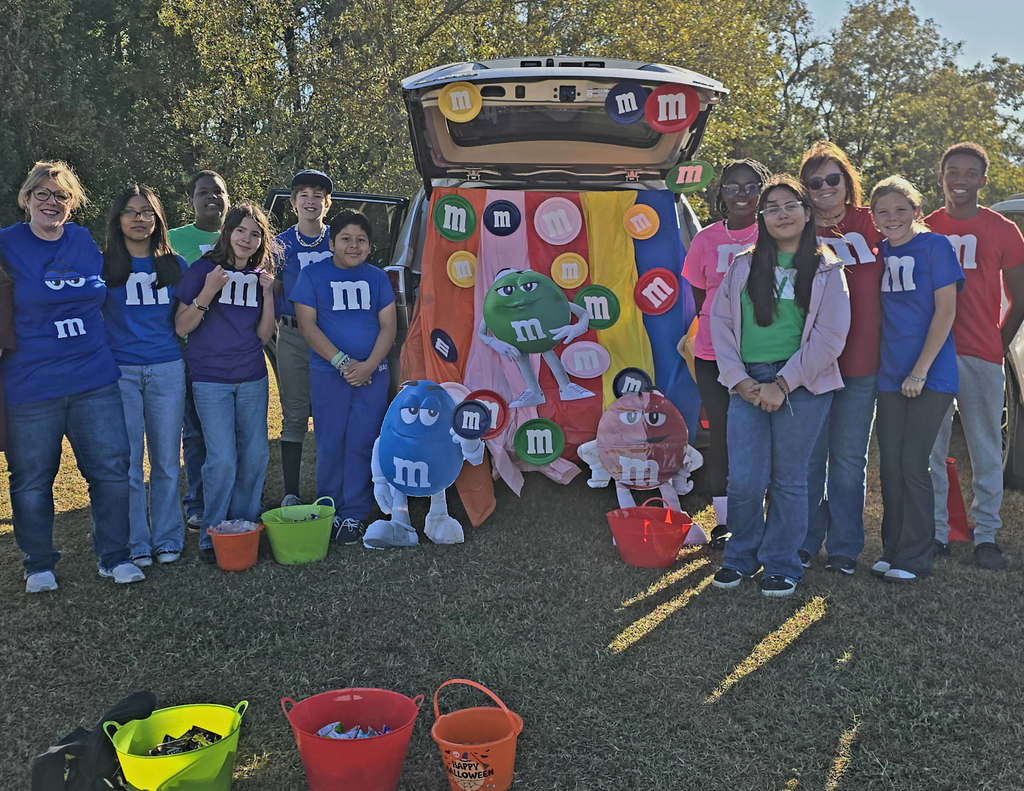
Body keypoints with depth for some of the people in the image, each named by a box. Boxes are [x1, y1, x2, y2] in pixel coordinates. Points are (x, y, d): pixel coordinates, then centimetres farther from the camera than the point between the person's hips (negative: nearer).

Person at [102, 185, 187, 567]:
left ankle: (167, 539, 19)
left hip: (167, 370, 2)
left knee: (167, 460, 7)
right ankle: (136, 544, 14)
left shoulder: (175, 266, 10)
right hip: (120, 372, -2)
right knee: (128, 463, 2)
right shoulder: (103, 265, 4)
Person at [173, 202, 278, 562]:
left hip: (252, 377, 4)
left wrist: (268, 294, -7)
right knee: (222, 459, -8)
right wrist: (208, 292, -20)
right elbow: (181, 328, -7)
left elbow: (264, 334, 6)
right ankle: (212, 535, 7)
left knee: (256, 454, 5)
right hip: (210, 378, -4)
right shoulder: (202, 270, -3)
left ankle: (244, 526, 22)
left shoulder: (260, 276, 9)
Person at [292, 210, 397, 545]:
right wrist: (342, 361, -14)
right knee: (330, 445, 2)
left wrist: (369, 365, -9)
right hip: (328, 374, -1)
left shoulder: (377, 277, 10)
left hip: (372, 373, 2)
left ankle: (355, 515, 10)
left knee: (362, 444, 1)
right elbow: (307, 325, -4)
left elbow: (389, 325, 6)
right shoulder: (312, 275, 3)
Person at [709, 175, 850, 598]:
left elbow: (830, 335, -5)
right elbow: (720, 323, 7)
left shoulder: (825, 270, 3)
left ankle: (781, 566, 20)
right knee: (743, 481, -1)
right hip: (748, 384, 2)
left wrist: (783, 384, -11)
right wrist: (739, 379, -4)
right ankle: (740, 558, 20)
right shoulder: (743, 267, 11)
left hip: (801, 385, -2)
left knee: (789, 480, 5)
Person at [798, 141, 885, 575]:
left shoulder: (870, 223, 5)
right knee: (808, 456, 6)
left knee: (849, 459, 8)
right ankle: (803, 543, 20)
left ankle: (844, 547, 20)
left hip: (860, 359, 1)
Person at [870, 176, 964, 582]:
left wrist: (921, 370, -14)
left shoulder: (934, 245, -5)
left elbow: (945, 310, -10)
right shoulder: (879, 253, 9)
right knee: (890, 465, 8)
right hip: (891, 374, 5)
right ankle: (893, 549, 21)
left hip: (931, 374, -5)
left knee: (912, 464, -4)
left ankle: (915, 557, 8)